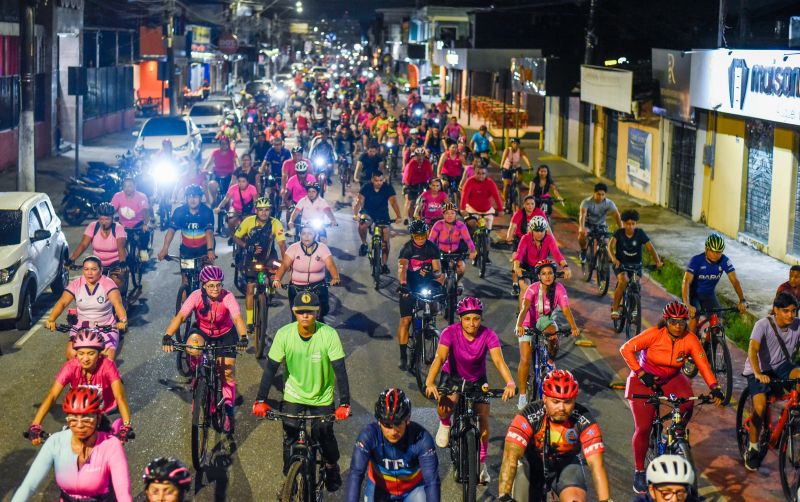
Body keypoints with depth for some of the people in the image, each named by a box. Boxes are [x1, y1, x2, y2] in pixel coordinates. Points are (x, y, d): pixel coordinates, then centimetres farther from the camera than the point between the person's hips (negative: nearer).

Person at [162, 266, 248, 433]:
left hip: (225, 336, 0)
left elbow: (237, 318, -41)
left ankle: (228, 410, 14)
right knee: (192, 343, -33)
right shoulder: (196, 296, -25)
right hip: (202, 331, 0)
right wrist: (167, 337, -49)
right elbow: (180, 316, -34)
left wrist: (243, 337, -59)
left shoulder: (227, 297, -27)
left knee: (227, 372, -3)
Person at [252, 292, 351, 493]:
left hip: (322, 397, -1)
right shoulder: (284, 334, -19)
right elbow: (271, 368, -15)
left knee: (325, 437, 0)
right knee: (289, 440, -2)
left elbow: (340, 370, -23)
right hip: (294, 395, 1)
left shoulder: (329, 334, -23)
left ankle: (332, 469, 32)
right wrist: (260, 400, -20)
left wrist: (344, 404, -29)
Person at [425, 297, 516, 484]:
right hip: (453, 377, -1)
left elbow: (498, 360, -35)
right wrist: (429, 382, -52)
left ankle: (481, 464, 16)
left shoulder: (488, 335, -23)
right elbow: (439, 358, -35)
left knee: (483, 420, -6)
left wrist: (510, 383, -53)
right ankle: (445, 424, 8)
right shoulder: (450, 332, -25)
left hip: (477, 380, 1)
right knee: (444, 408, -30)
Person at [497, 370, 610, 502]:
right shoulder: (530, 415, -31)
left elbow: (596, 464, -31)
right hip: (533, 465, 1)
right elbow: (510, 457, -39)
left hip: (567, 465, -1)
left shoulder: (584, 420, -28)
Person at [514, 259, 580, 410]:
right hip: (528, 324, -2)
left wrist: (574, 327, -42)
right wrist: (519, 326, -55)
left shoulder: (559, 288, -18)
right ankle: (523, 395, 3)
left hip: (546, 320, 2)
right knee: (525, 360, -10)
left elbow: (566, 309, -27)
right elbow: (524, 308, -38)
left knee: (553, 336, -33)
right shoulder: (533, 288, -25)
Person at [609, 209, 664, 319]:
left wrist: (658, 261, -31)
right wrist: (613, 258, -46)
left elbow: (650, 248, -14)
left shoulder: (640, 233, -8)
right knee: (623, 280, -30)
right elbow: (610, 245, -26)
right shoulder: (619, 233, -11)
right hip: (620, 264, -2)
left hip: (636, 265, 2)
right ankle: (615, 308, -18)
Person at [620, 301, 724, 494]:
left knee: (687, 405, -28)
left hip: (671, 379, 3)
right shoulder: (654, 334, -23)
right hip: (644, 380, -2)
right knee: (643, 428, -9)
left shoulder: (690, 340, -16)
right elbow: (626, 349, -23)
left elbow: (703, 364, -21)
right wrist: (641, 374, -26)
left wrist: (715, 388, -33)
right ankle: (639, 472, 8)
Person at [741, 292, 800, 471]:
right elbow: (752, 350, -33)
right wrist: (758, 373, -49)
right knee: (760, 407, -24)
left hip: (782, 367, 3)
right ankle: (753, 449, -3)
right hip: (759, 371, -3)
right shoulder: (763, 325, -21)